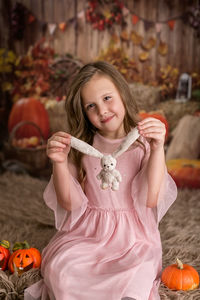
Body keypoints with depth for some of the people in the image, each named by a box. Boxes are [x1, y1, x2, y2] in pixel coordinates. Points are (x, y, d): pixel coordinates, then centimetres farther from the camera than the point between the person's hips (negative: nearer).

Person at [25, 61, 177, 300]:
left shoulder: (143, 144, -5)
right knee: (59, 267, -22)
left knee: (134, 279, -27)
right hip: (88, 231, 2)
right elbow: (69, 203, -3)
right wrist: (59, 162, -19)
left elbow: (150, 199, -16)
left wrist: (158, 149, -25)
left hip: (132, 235, -1)